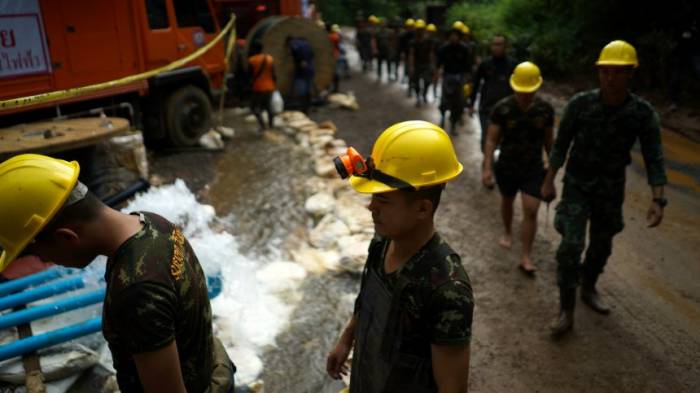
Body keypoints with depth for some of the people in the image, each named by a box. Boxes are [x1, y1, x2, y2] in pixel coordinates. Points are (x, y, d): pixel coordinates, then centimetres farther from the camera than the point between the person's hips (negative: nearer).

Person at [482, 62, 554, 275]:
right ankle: (507, 232, 50)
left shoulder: (545, 109, -9)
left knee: (531, 211, -6)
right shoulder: (502, 108, -15)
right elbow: (491, 139, -12)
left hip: (534, 168, 0)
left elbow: (549, 139, 4)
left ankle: (526, 258, 3)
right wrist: (487, 167, -18)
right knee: (507, 201, 22)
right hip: (506, 166, 0)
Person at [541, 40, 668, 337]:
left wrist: (657, 199, -20)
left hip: (612, 189, 2)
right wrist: (549, 181, -2)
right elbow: (561, 145, -5)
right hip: (577, 184, -2)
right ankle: (566, 310, 1)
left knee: (602, 245, 18)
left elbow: (654, 159, -10)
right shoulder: (580, 104, -15)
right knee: (571, 246, -11)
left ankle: (588, 288, 44)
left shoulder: (643, 113, -13)